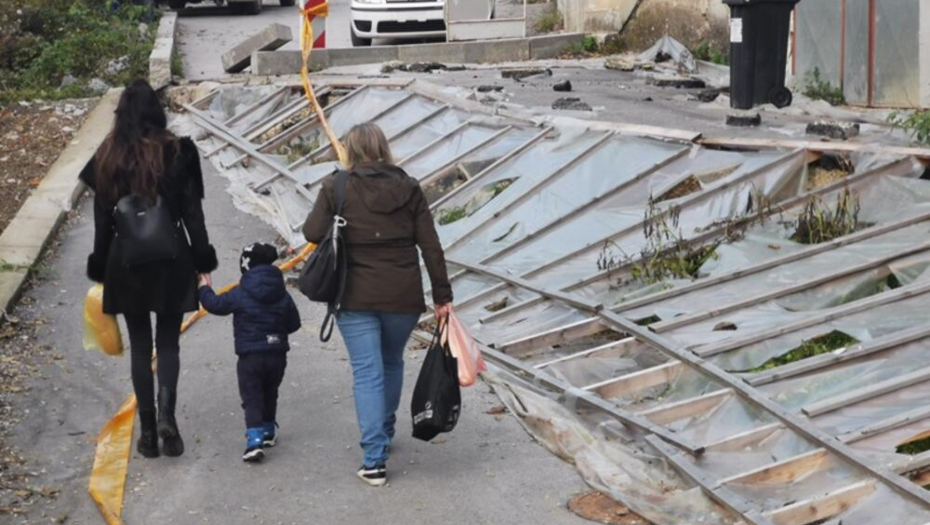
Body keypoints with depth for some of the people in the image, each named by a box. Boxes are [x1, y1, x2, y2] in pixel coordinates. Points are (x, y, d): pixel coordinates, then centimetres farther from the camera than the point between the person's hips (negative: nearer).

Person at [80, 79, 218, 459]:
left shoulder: (108, 158, -1)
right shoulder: (176, 152, -6)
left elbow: (102, 220, 2)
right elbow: (192, 212, -5)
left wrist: (100, 269, 10)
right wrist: (203, 259, 3)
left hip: (126, 262, 1)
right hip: (171, 258, -1)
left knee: (140, 345, 10)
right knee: (168, 342, 9)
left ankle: (148, 430, 10)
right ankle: (166, 415, -13)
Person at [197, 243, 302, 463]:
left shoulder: (240, 294, -9)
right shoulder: (283, 294, 2)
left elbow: (216, 305, 0)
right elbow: (294, 323, 8)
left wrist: (205, 289, 18)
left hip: (250, 356, -4)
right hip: (277, 354, 4)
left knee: (251, 399, -3)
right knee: (270, 395, 22)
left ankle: (255, 440, -17)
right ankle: (268, 431, 35)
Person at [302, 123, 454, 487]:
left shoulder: (336, 187, -5)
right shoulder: (408, 188, 1)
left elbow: (313, 232, -9)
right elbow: (431, 246, 0)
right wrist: (442, 296, 5)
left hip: (355, 297, -2)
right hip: (403, 296, 2)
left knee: (367, 374, 0)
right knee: (392, 363, 23)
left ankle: (374, 460, -6)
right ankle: (384, 435, 39)